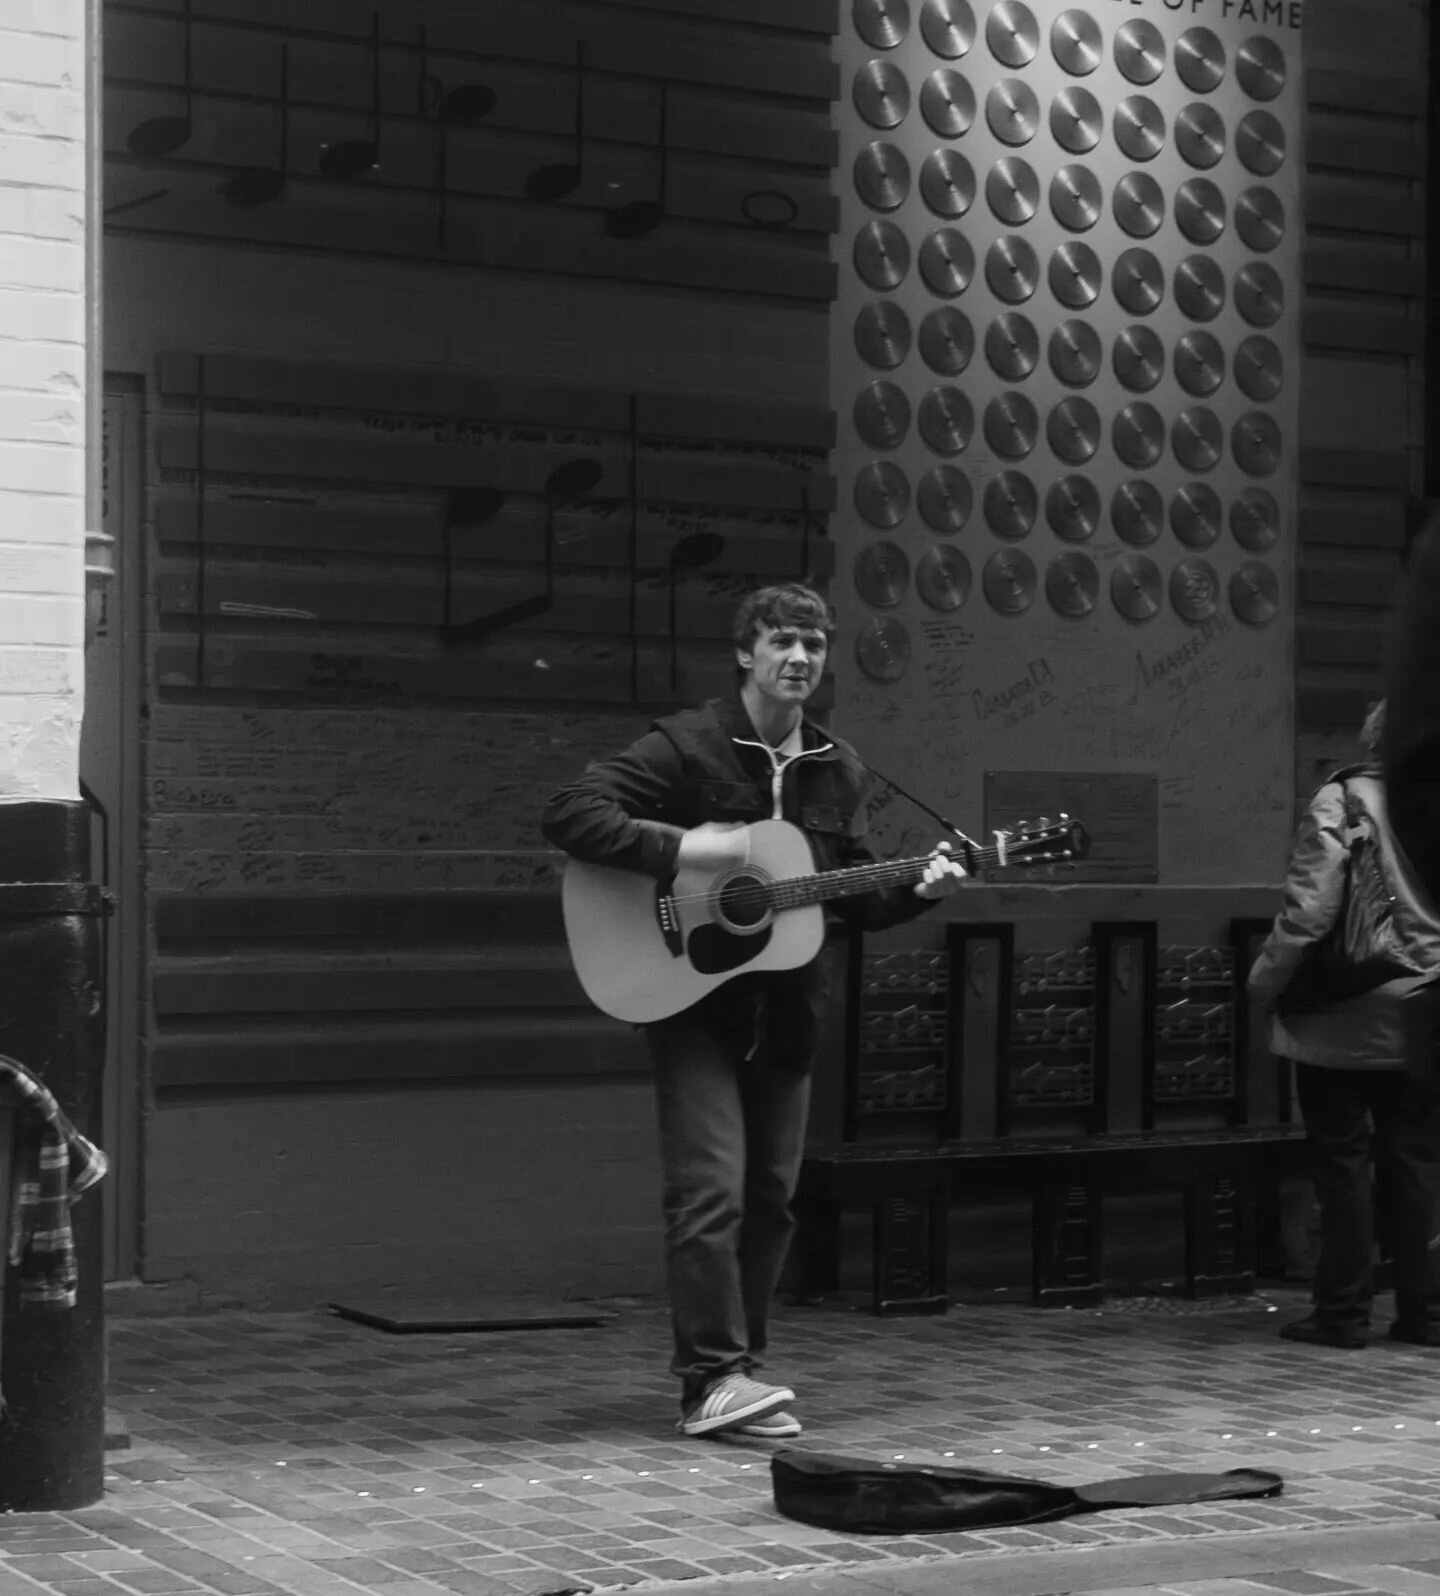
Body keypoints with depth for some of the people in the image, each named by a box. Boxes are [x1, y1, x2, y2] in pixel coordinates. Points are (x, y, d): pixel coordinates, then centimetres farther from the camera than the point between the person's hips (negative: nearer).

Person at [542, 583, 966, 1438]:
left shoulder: (839, 769, 9)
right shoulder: (686, 746, -10)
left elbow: (853, 900, 15)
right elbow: (569, 814, -18)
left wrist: (917, 891, -4)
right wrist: (679, 847, -25)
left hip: (785, 1009, 6)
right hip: (691, 1000, -6)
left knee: (770, 1198, 8)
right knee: (711, 1188, -13)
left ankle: (741, 1368, 19)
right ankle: (714, 1377, -11)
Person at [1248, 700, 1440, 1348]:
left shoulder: (1340, 803, -13)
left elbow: (1309, 911, -17)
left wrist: (1266, 981, -4)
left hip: (1345, 1023, -4)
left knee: (1342, 1161, 5)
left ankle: (1342, 1311, 8)